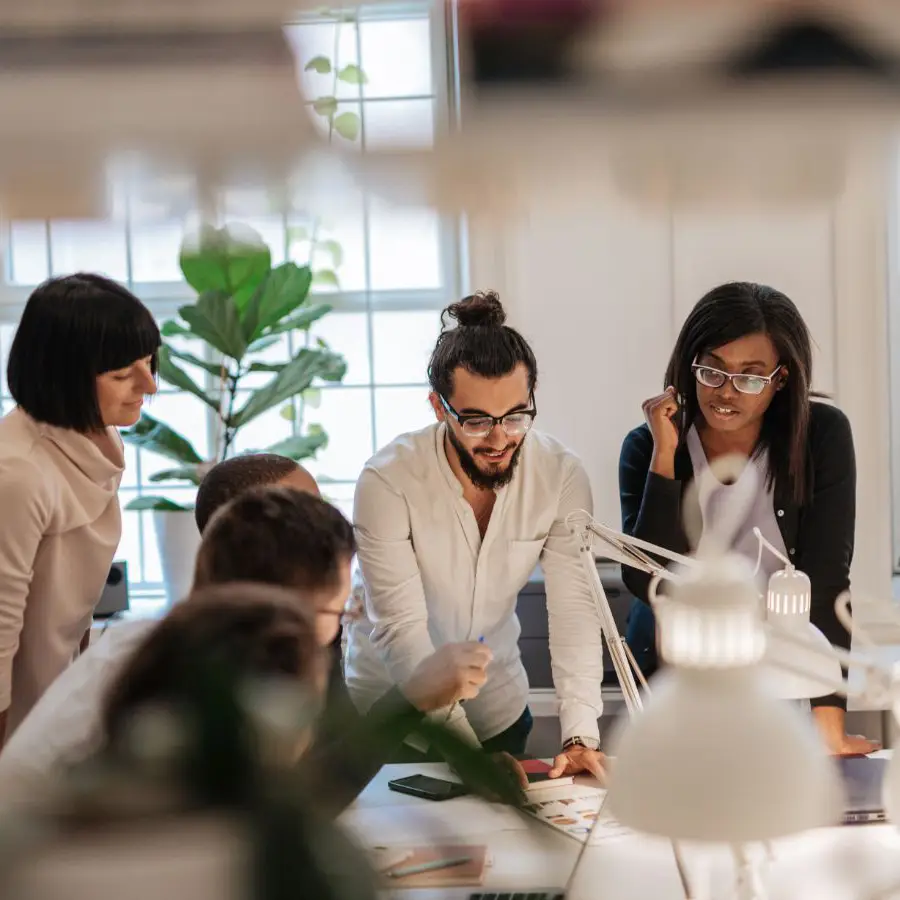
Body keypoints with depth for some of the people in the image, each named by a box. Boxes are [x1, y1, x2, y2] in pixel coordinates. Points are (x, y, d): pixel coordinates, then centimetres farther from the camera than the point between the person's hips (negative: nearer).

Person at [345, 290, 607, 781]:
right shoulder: (387, 481, -25)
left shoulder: (562, 477, -16)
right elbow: (401, 629, -29)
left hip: (497, 704, 3)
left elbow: (574, 611, -19)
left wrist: (581, 736, -31)